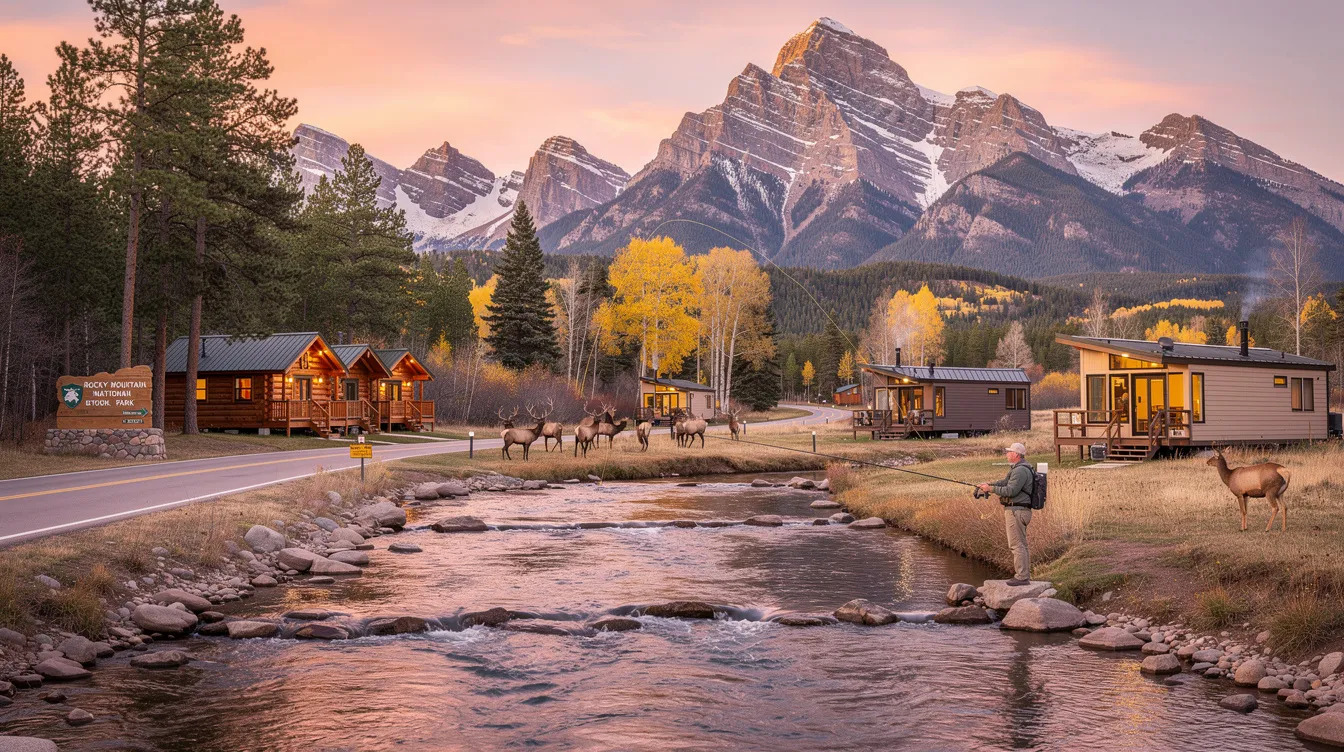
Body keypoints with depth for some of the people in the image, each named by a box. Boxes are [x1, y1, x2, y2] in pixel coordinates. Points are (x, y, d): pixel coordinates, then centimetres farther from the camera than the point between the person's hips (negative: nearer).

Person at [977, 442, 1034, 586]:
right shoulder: (1017, 469, 18)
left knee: (1017, 545, -10)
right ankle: (1025, 575, 18)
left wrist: (991, 489, -13)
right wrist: (988, 485, 8)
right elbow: (1004, 483, 21)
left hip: (1016, 511, -11)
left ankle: (1021, 577, -9)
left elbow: (1010, 490, -22)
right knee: (1021, 545, 13)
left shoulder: (1021, 471, -17)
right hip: (1018, 511, 11)